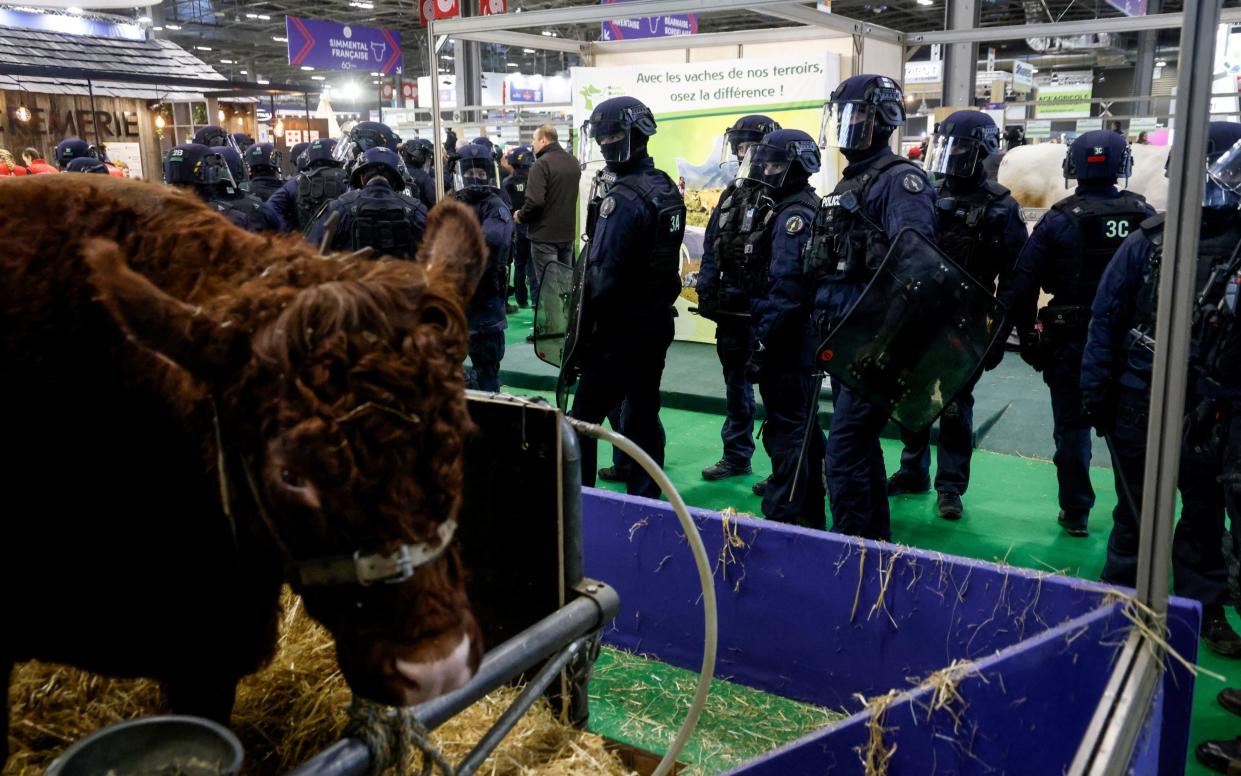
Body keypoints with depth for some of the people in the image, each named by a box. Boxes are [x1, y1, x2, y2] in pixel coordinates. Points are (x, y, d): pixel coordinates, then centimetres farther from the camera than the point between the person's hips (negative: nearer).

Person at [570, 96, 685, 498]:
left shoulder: (622, 198, -20)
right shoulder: (665, 187, 8)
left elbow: (603, 273, -22)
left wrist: (583, 327, -14)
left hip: (621, 326, -9)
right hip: (658, 319, 9)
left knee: (584, 417, 1)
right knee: (644, 413, 15)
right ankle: (645, 500, 23)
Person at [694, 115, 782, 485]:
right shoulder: (732, 195, 13)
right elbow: (711, 250, 16)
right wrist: (706, 291, 9)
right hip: (730, 308, 8)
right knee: (735, 382, 16)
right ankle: (736, 455, 29)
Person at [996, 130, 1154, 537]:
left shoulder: (1058, 221, -8)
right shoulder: (1144, 216, 0)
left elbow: (1021, 286, -11)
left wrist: (1027, 337, -2)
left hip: (1070, 343, -2)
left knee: (1072, 427, 8)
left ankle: (1075, 513, 15)